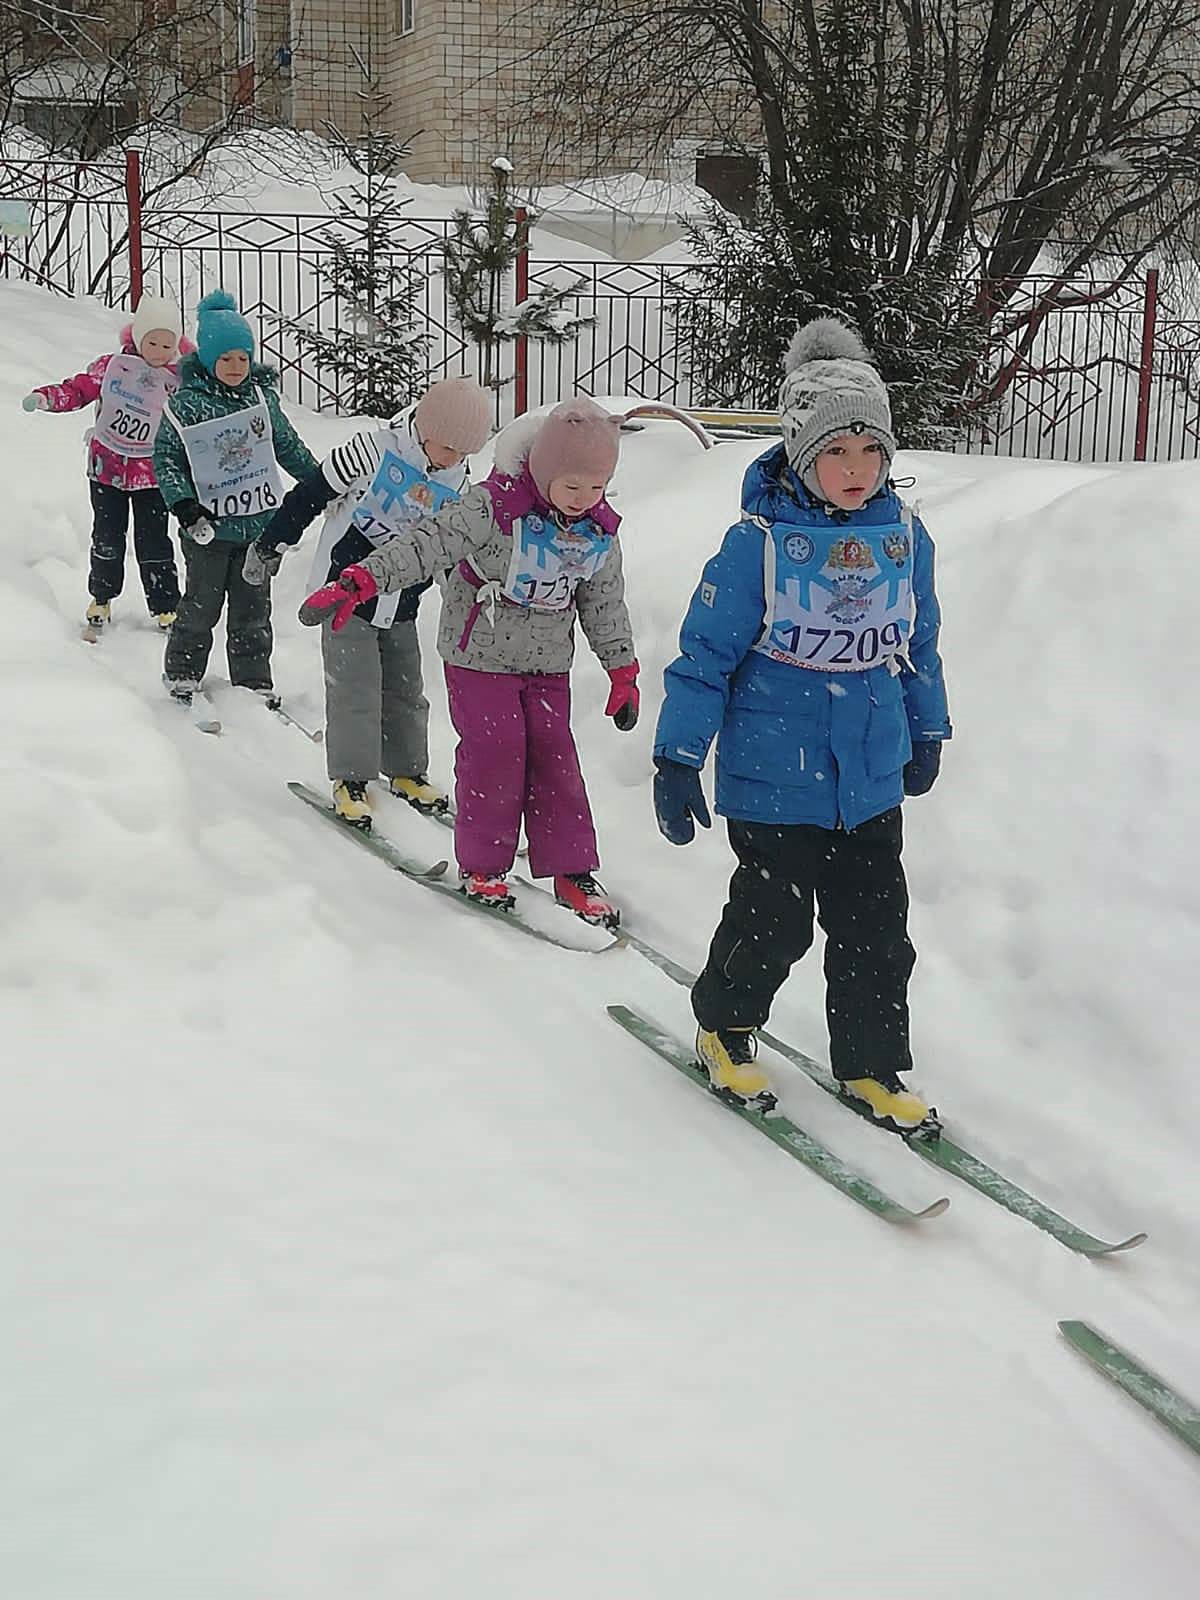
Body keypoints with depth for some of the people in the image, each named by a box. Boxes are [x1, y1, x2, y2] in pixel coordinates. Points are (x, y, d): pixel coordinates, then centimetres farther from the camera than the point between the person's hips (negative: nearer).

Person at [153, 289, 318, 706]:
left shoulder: (262, 395, 5)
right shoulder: (186, 403, -9)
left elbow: (287, 445, 18)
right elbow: (166, 456, -6)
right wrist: (183, 504, -18)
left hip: (260, 523, 4)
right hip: (209, 526, -4)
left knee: (253, 608, 9)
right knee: (202, 605, 5)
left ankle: (253, 680, 19)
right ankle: (182, 674, 23)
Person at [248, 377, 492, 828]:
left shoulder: (457, 478, -4)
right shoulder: (372, 451, -21)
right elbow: (308, 497, -12)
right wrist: (269, 547, -5)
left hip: (401, 601, 5)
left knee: (406, 688, 12)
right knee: (355, 687, -5)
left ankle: (406, 771, 27)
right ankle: (351, 780, 5)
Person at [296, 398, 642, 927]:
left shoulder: (599, 534, -4)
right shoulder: (492, 509, -23)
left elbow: (605, 603, 10)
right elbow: (427, 545, -30)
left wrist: (623, 674, 14)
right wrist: (357, 584, -41)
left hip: (548, 664, 4)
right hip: (481, 654, -4)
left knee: (554, 758, 1)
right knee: (494, 755, -8)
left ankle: (571, 870, 10)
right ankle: (481, 866, 9)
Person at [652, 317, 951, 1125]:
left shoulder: (905, 535, 0)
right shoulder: (760, 541, -15)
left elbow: (920, 643, 15)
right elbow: (707, 653, -9)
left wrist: (927, 732, 23)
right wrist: (677, 759, -9)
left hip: (873, 777, 4)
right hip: (775, 776, -4)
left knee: (877, 927, 9)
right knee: (774, 923, 5)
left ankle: (871, 1065, 25)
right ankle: (724, 1028, 31)